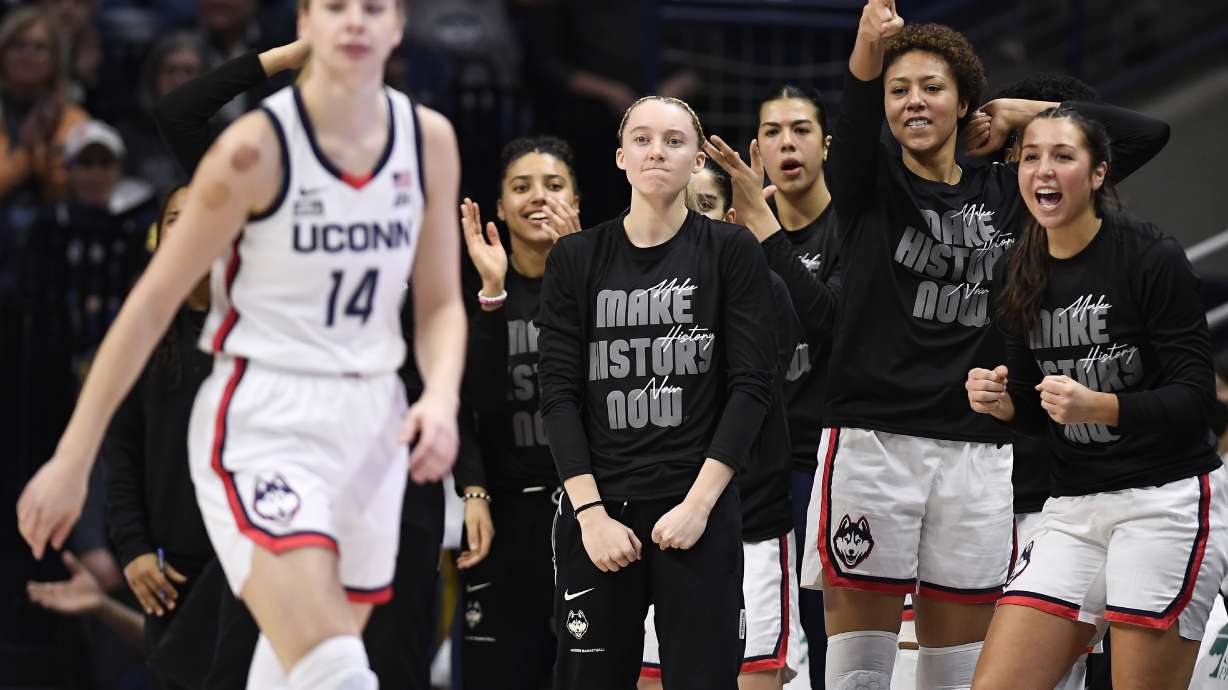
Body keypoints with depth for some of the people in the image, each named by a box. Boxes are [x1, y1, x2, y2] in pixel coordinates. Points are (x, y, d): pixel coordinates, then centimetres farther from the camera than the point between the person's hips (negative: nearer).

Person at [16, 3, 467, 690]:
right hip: (261, 427, -6)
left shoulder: (429, 140, 2)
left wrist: (441, 399, -11)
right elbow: (152, 303, -7)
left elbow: (441, 303, 11)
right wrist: (72, 459, -6)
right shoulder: (256, 148, -12)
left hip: (370, 428, 6)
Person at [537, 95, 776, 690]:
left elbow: (751, 385, -2)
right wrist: (591, 512, -8)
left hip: (699, 509, -1)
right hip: (597, 510, 1)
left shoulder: (731, 253, 3)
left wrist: (698, 503, -10)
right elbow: (559, 391, 2)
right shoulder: (576, 259, 7)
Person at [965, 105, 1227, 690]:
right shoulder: (1024, 277, 8)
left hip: (1168, 501, -6)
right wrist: (1001, 403, -6)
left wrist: (1098, 407, -28)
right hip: (1073, 508, 6)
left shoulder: (1152, 258, -11)